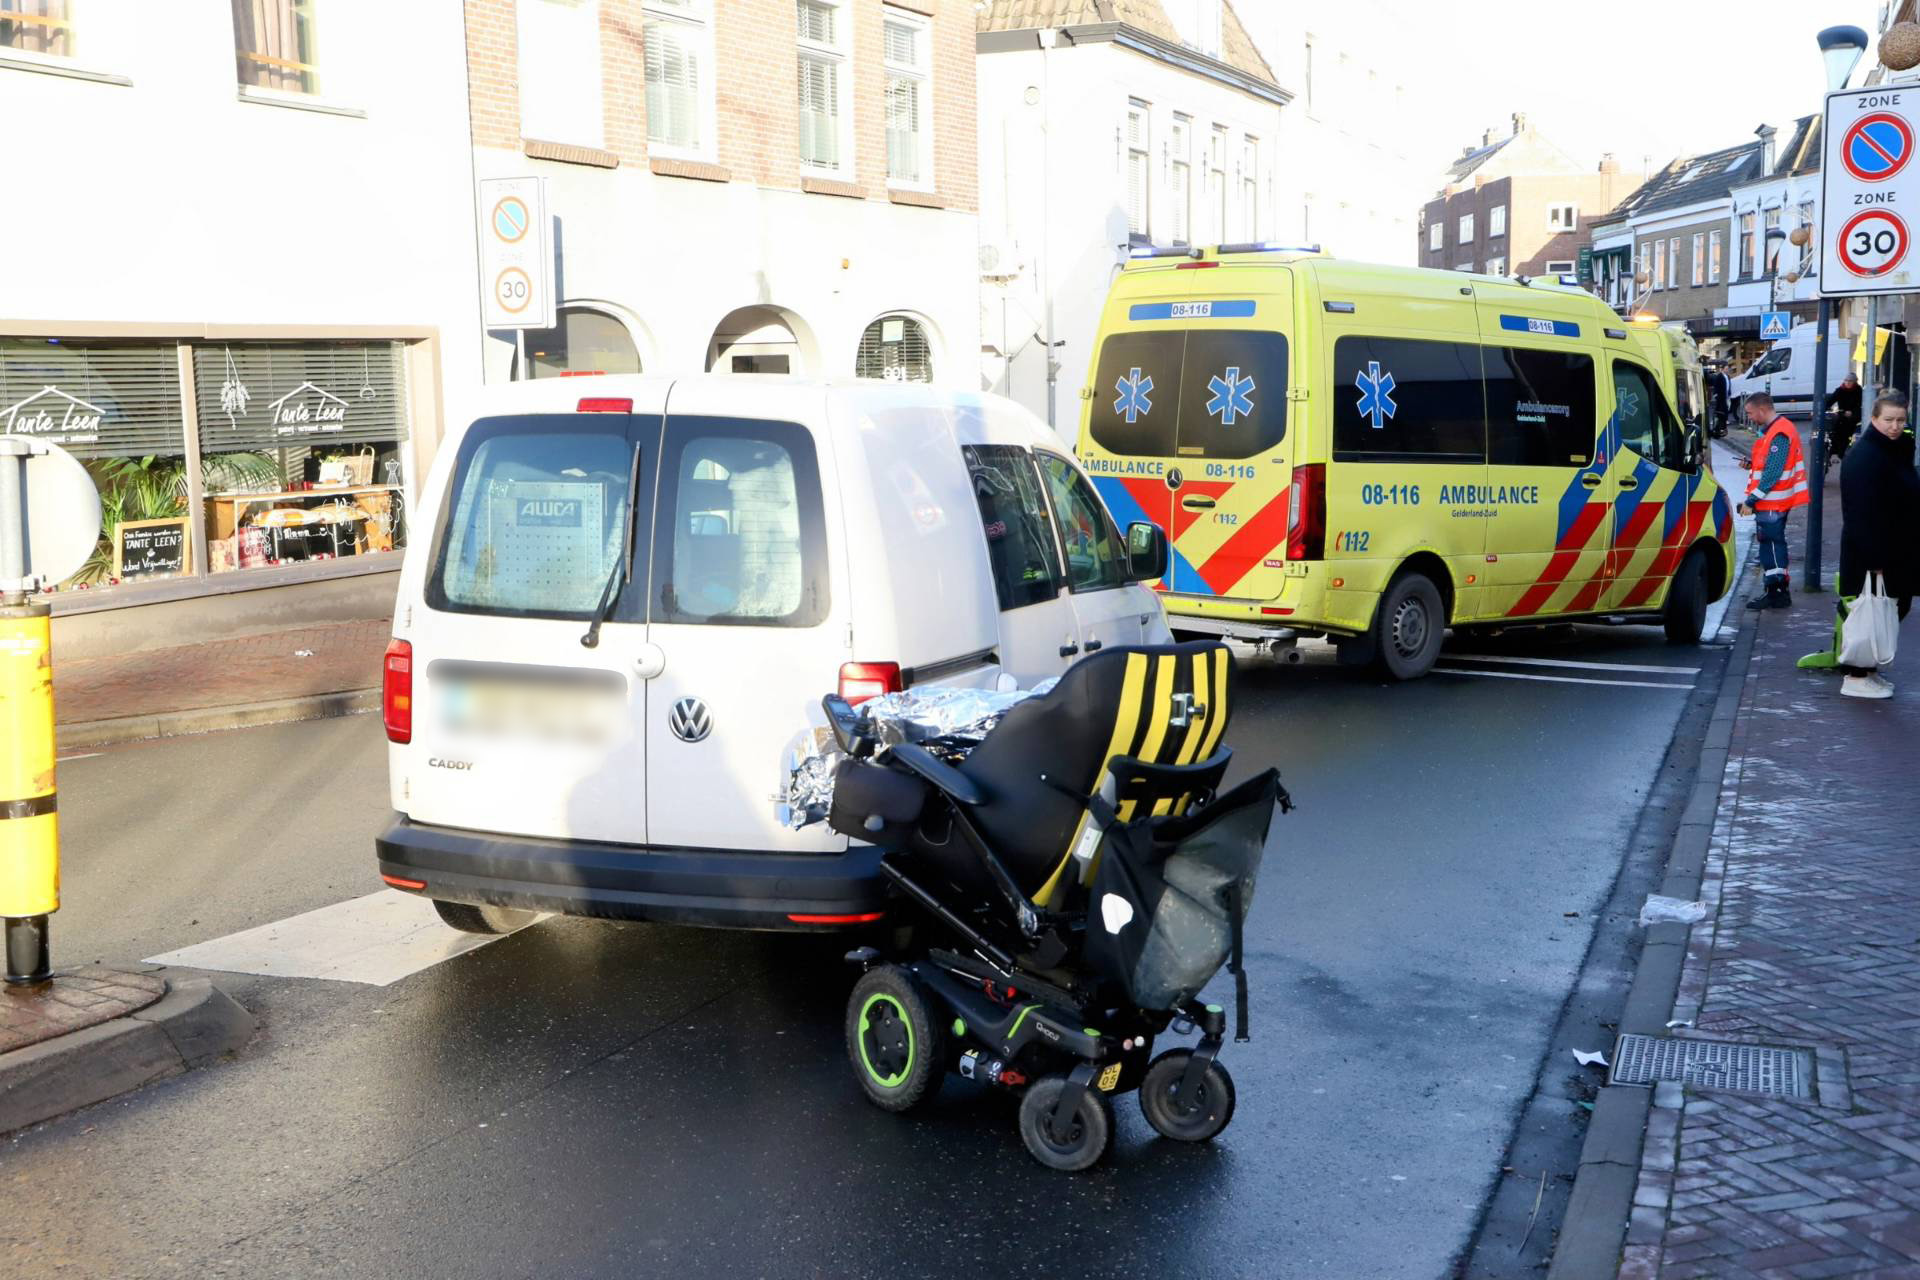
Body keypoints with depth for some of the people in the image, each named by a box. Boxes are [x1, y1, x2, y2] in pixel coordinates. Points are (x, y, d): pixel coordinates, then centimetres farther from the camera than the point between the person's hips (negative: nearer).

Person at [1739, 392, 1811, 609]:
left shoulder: (1779, 434, -19)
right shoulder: (1772, 430, 14)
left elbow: (1772, 473, -23)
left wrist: (1751, 500, -21)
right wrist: (1753, 464, 7)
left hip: (1772, 503, -10)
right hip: (1771, 502, 10)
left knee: (1772, 545, -5)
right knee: (1772, 544, 15)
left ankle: (1777, 593, -1)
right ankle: (1776, 591, 22)